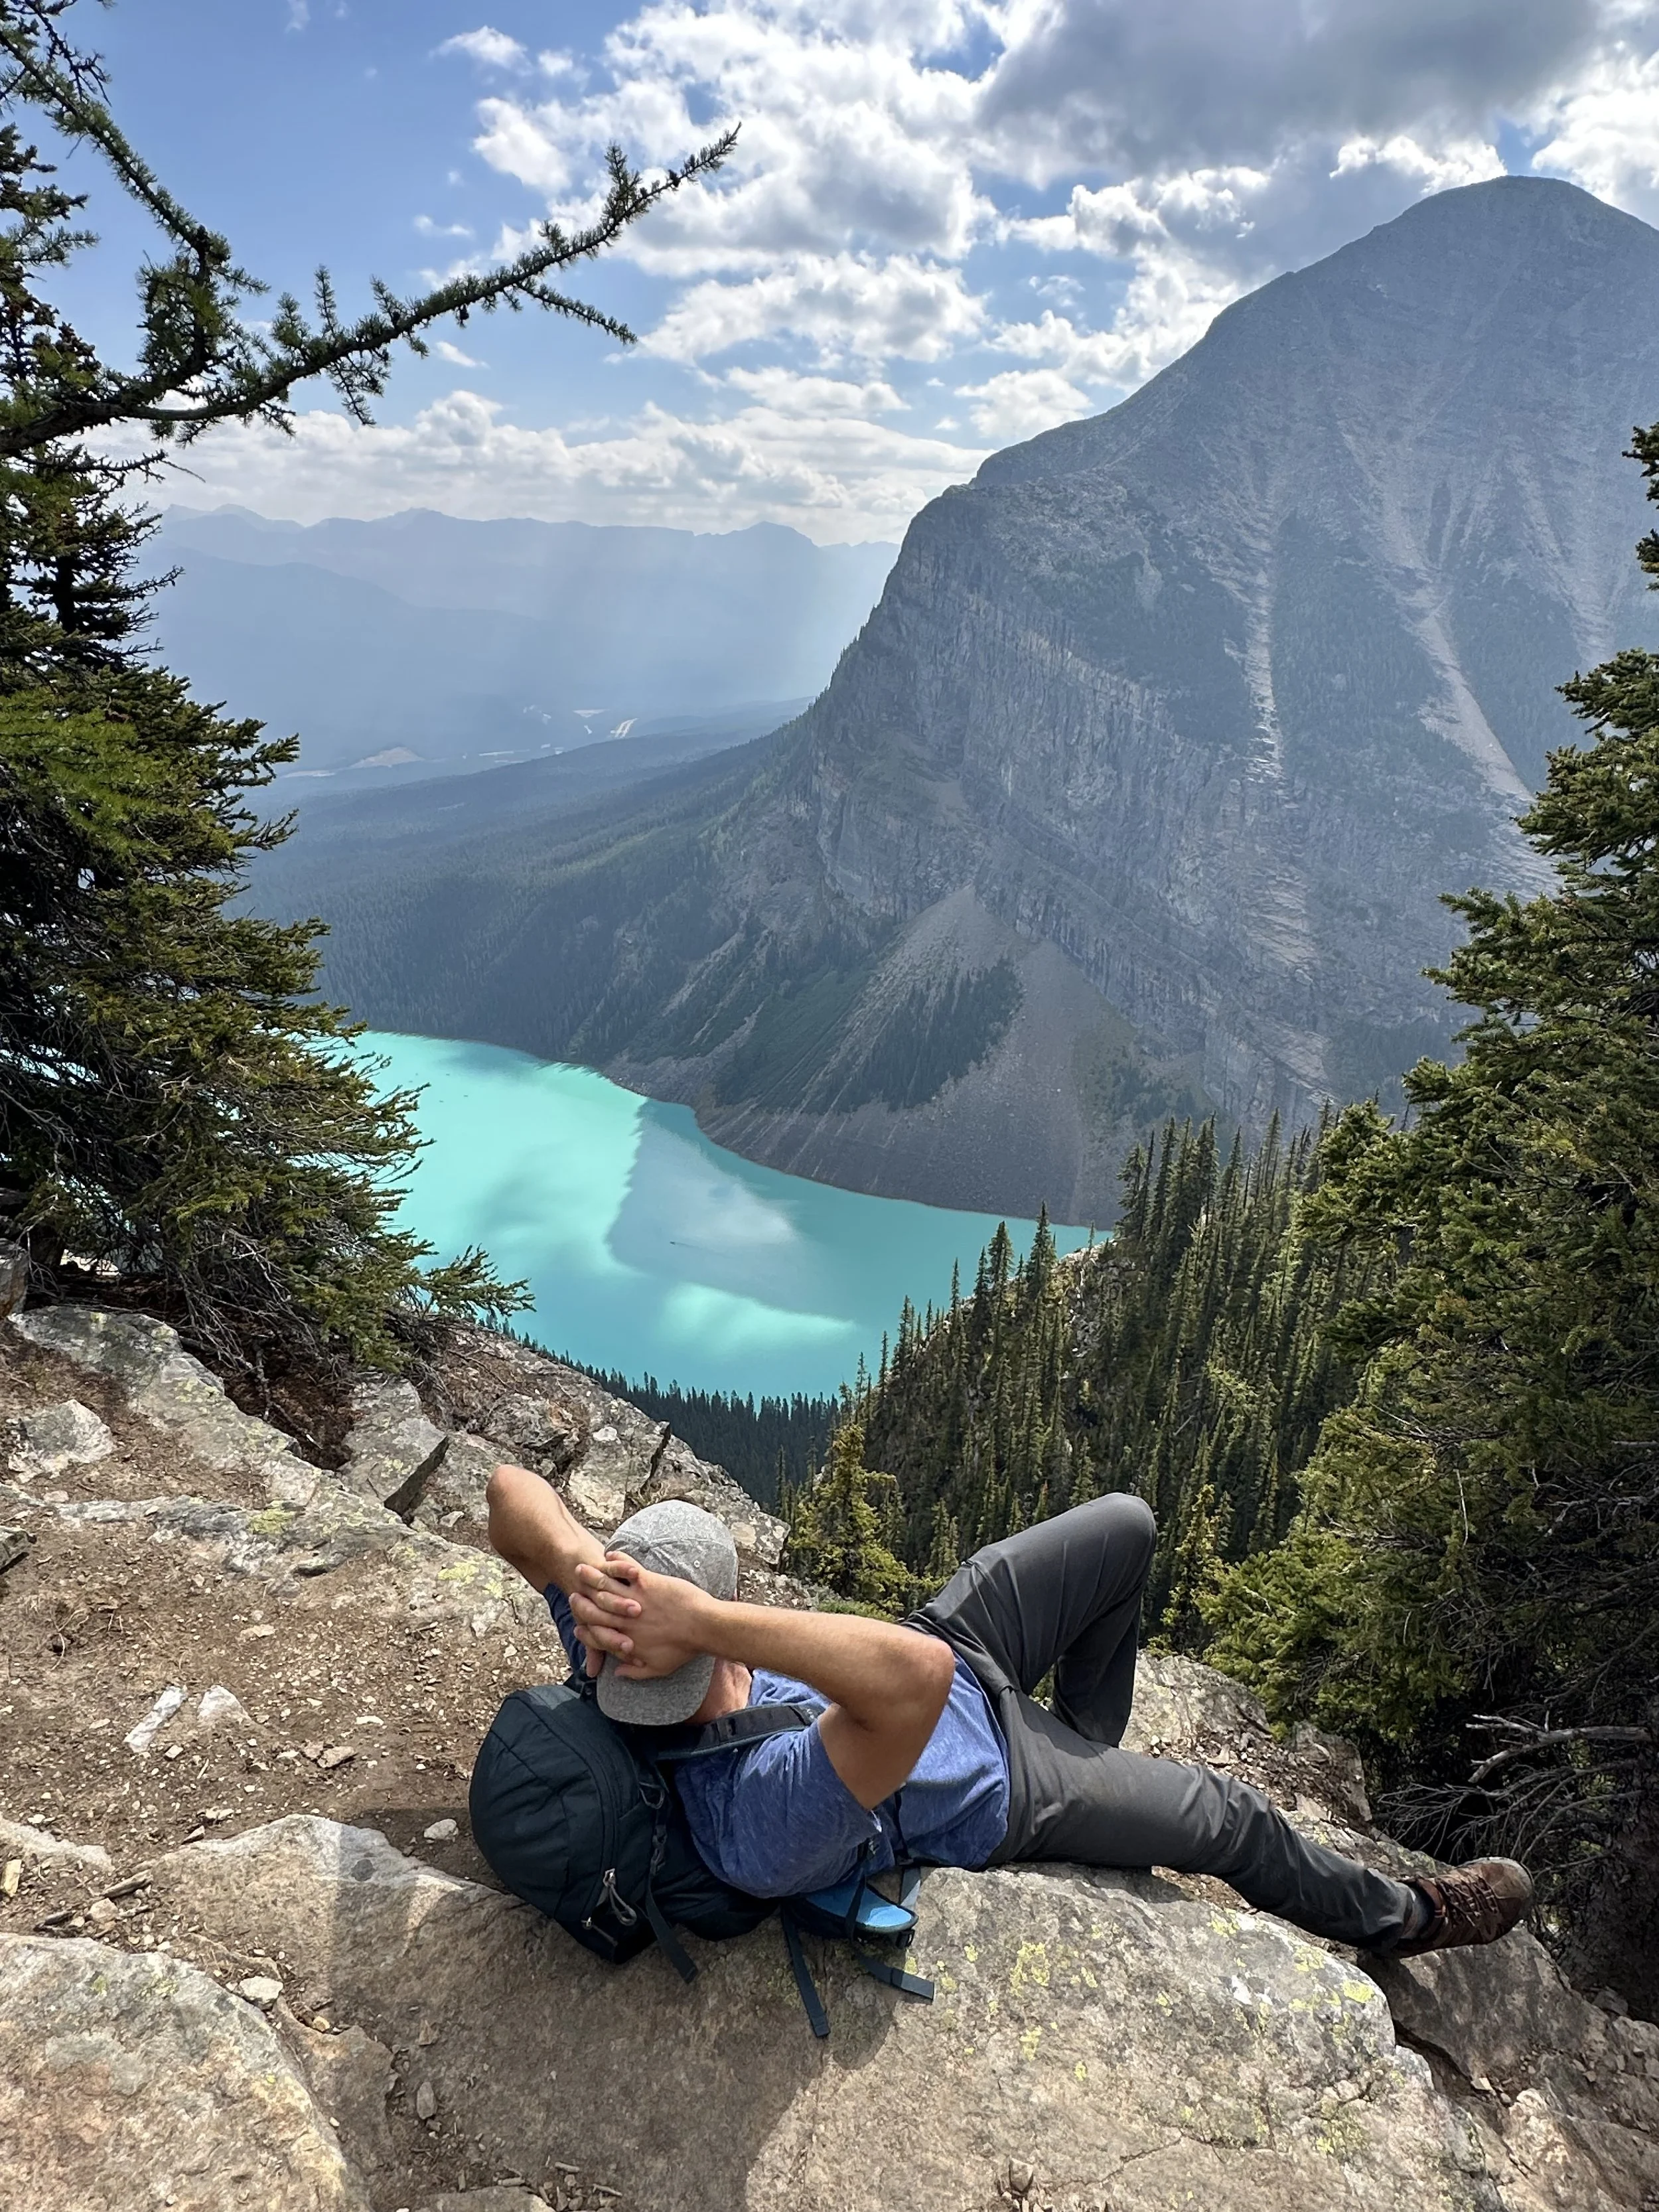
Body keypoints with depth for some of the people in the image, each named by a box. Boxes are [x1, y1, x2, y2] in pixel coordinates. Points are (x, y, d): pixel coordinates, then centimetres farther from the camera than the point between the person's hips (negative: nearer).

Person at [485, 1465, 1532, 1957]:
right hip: (992, 1789, -5)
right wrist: (704, 1620, -66)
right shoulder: (759, 1822, -46)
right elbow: (912, 1679, -63)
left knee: (1126, 1524, 11)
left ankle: (1092, 1755, 40)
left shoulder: (612, 1676, -28)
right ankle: (1403, 1915, 46)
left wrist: (582, 1564, -47)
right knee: (1233, 1821, 13)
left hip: (942, 1649, 6)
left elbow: (514, 1492, -28)